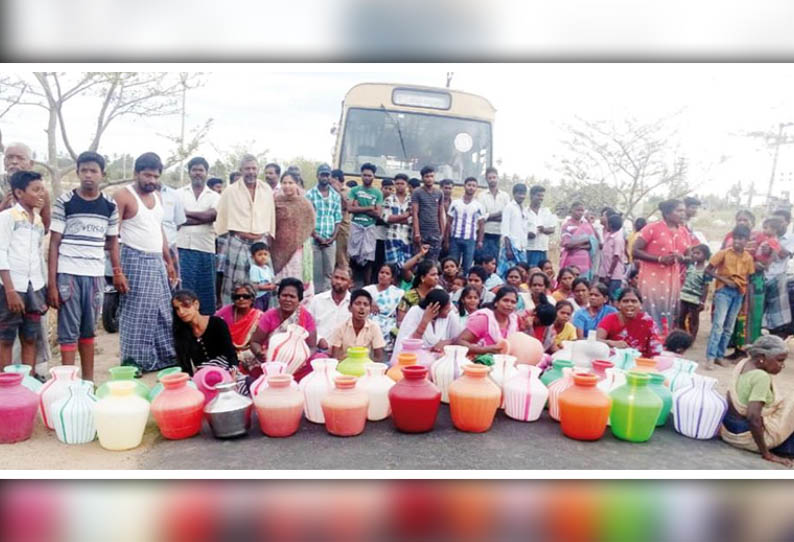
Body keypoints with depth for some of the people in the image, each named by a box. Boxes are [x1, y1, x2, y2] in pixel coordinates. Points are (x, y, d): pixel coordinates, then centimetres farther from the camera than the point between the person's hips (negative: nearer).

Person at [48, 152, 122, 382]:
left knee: (88, 330, 12)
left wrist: (118, 273, 4)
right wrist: (52, 283, -9)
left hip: (96, 275, 3)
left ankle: (88, 381, 20)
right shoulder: (64, 201, -3)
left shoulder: (110, 205, 5)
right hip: (68, 274, -3)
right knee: (68, 332, 0)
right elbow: (54, 243, -3)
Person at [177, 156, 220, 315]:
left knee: (205, 290, 5)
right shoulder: (179, 194, 10)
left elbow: (212, 215, -8)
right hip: (182, 248, -1)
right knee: (182, 290, -2)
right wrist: (202, 217, -9)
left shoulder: (214, 196, 11)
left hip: (205, 249, 1)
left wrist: (187, 213, -2)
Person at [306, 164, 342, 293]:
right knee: (315, 271, -1)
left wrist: (333, 237, -3)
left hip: (330, 241, 3)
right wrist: (317, 237, -10)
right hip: (314, 240, -3)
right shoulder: (310, 194, 1)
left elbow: (338, 220, 9)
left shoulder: (336, 196, 10)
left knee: (329, 271, 4)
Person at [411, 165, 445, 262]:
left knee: (433, 262, 3)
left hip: (435, 233, 3)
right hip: (421, 232, -3)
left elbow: (441, 215, 13)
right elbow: (415, 214, -7)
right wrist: (416, 232, -14)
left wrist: (442, 232, 7)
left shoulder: (439, 193, 10)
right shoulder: (417, 193, -2)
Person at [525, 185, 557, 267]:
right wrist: (526, 234, -20)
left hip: (542, 249, 4)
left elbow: (552, 229, 11)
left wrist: (544, 229, -11)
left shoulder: (547, 212, 12)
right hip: (527, 249, -4)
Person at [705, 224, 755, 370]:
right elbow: (708, 270, -6)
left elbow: (748, 278, 12)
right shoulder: (724, 253, -7)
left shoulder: (748, 258, 5)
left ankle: (720, 355, 18)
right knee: (718, 324, -13)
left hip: (739, 293, 5)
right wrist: (724, 280, -16)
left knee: (729, 328, 9)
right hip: (724, 291, -5)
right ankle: (710, 357, -13)